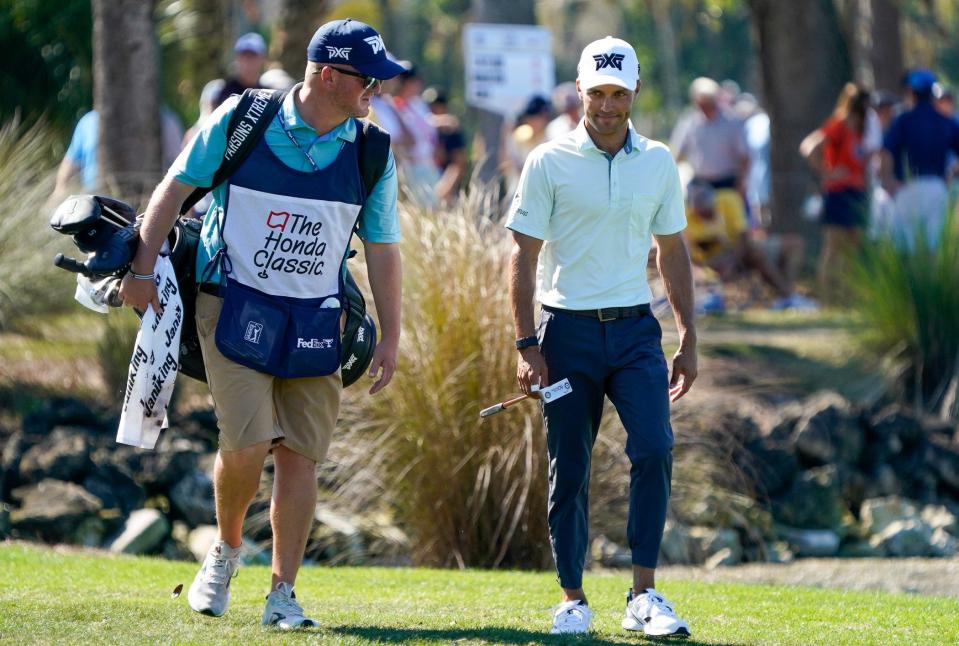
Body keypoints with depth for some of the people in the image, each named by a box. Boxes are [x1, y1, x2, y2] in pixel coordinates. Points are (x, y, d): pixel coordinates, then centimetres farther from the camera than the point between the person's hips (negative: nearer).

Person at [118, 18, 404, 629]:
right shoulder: (241, 121, -8)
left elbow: (382, 249, 7)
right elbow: (176, 188, 1)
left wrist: (390, 337, 4)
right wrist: (143, 269, -3)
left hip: (315, 321, 3)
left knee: (300, 454, -1)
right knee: (247, 442, -14)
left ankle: (283, 595, 8)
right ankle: (226, 549, 15)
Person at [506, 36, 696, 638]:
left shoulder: (659, 163, 8)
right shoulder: (549, 163, -2)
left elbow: (673, 251, 15)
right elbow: (524, 256, -2)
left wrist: (689, 339, 11)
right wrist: (527, 346, -8)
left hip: (635, 328, 2)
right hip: (568, 332, -2)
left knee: (654, 448, -16)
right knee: (569, 471, 0)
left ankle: (644, 595, -11)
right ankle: (573, 599, 12)